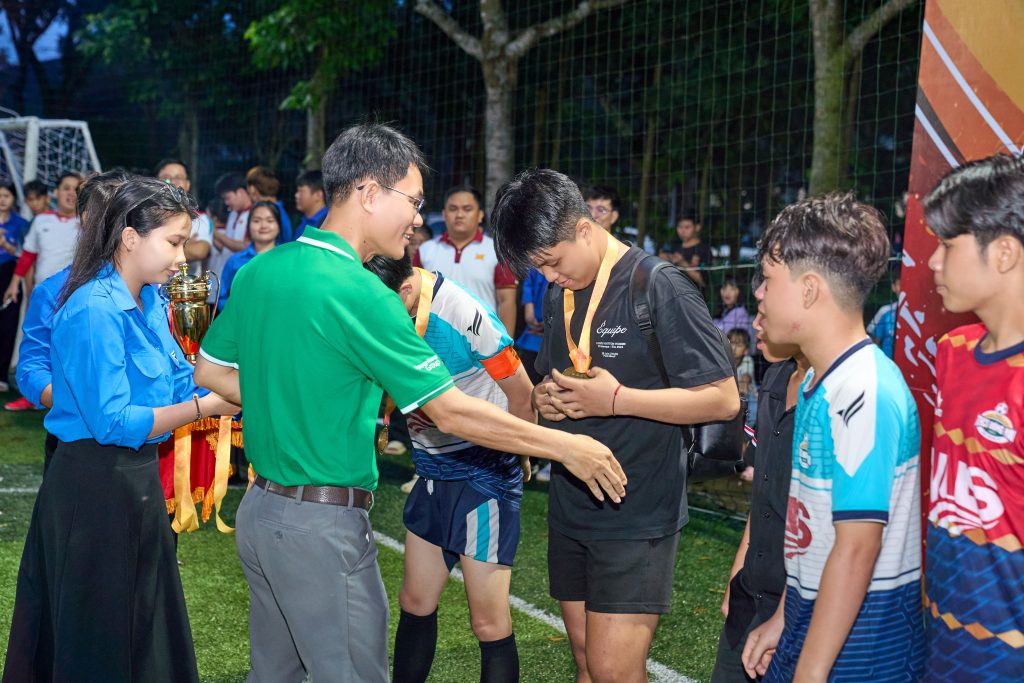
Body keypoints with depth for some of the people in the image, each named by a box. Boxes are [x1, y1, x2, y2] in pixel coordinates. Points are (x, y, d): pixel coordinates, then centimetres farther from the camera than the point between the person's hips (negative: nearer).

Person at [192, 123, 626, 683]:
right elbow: (450, 412, -19)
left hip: (260, 507, 9)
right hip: (323, 526, -9)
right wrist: (566, 446, -11)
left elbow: (209, 370, 14)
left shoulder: (259, 271, 4)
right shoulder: (358, 293, -20)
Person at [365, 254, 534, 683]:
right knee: (415, 603, 13)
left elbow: (521, 393, -10)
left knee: (489, 624, -3)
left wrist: (516, 455, 5)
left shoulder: (465, 314, -24)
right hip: (432, 471, 7)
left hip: (484, 471, -7)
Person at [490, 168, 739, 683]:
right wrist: (545, 398, -2)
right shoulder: (559, 296, 9)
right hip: (569, 507, 7)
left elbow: (722, 399, -16)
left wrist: (617, 398, -22)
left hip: (637, 515, -7)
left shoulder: (659, 288, -14)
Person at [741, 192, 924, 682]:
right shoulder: (817, 383, 7)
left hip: (861, 642, -8)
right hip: (811, 622, 8)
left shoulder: (865, 393, -22)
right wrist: (783, 619, 16)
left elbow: (857, 547, -23)